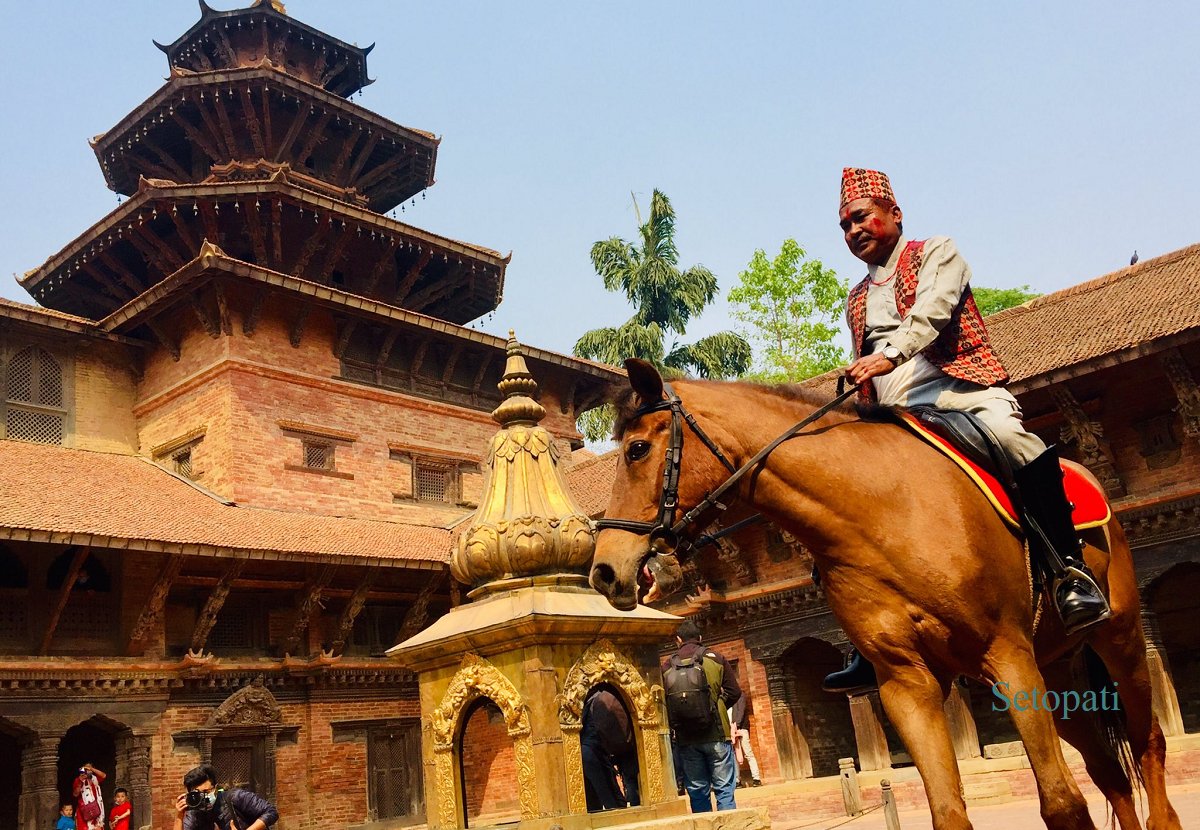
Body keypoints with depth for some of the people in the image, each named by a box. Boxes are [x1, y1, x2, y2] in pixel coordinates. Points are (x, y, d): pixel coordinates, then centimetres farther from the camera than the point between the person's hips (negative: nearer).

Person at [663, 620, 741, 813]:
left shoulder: (667, 667, 4)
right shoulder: (715, 659, 2)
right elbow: (734, 692, 1)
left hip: (686, 739, 2)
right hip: (716, 734, -1)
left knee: (697, 791, 9)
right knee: (724, 788, 3)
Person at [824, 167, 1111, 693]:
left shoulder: (936, 253, 11)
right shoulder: (856, 302, 28)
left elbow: (932, 309, -11)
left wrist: (890, 353, -29)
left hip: (959, 390, -5)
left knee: (1008, 436, -38)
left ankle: (1069, 571, -27)